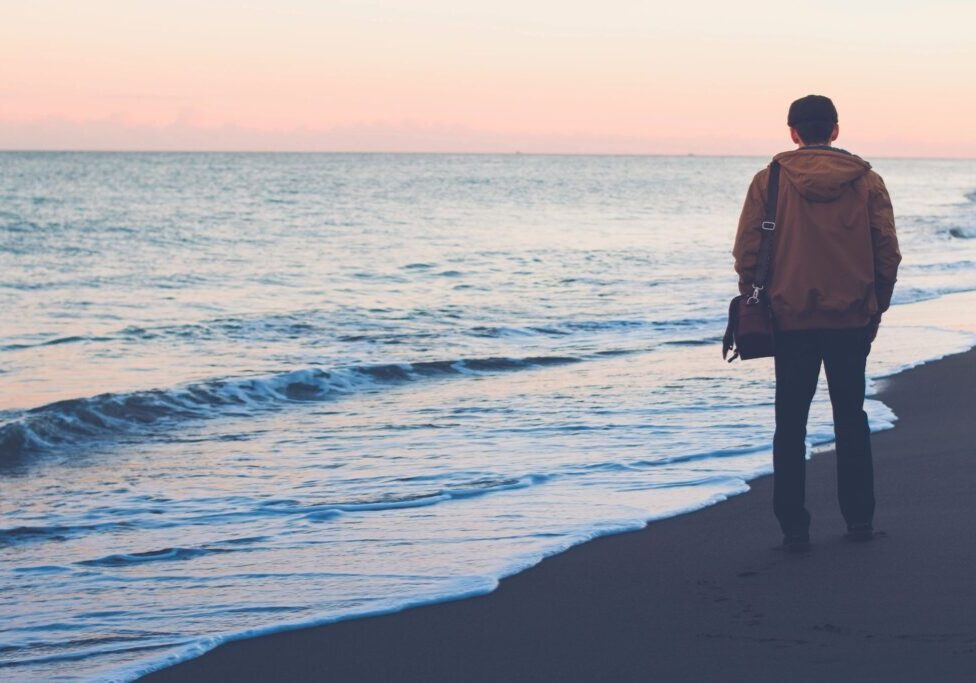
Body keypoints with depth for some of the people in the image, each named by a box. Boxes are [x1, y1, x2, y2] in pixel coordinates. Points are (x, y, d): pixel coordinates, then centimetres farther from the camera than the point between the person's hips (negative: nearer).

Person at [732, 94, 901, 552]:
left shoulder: (769, 181, -4)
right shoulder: (867, 181, 0)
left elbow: (746, 251, -6)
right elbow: (888, 252, 1)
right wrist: (877, 306, 11)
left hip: (791, 319, -1)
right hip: (853, 320, 2)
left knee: (791, 425, 7)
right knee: (851, 418, 15)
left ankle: (793, 528, 5)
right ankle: (859, 519, 15)